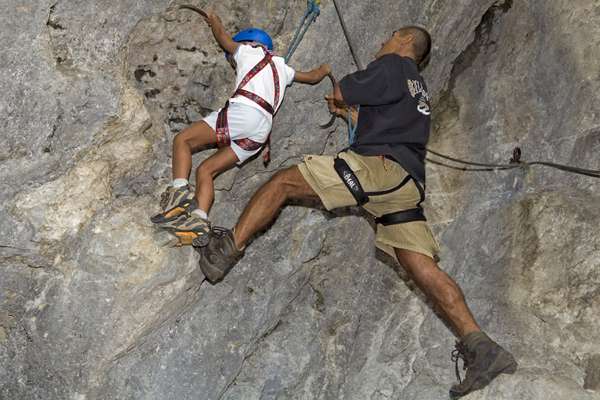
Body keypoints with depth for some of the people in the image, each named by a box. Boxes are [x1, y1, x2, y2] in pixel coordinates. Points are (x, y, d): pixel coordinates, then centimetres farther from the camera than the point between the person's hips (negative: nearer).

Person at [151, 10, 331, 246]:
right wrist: (325, 69, 67)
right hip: (263, 128, 7)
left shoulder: (248, 51, 18)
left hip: (245, 110, -7)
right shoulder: (282, 67, 34)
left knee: (183, 140, -3)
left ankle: (179, 191, -27)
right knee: (205, 170, 4)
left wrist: (214, 21, 53)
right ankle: (199, 221, -17)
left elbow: (222, 36, 33)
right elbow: (313, 77, 45)